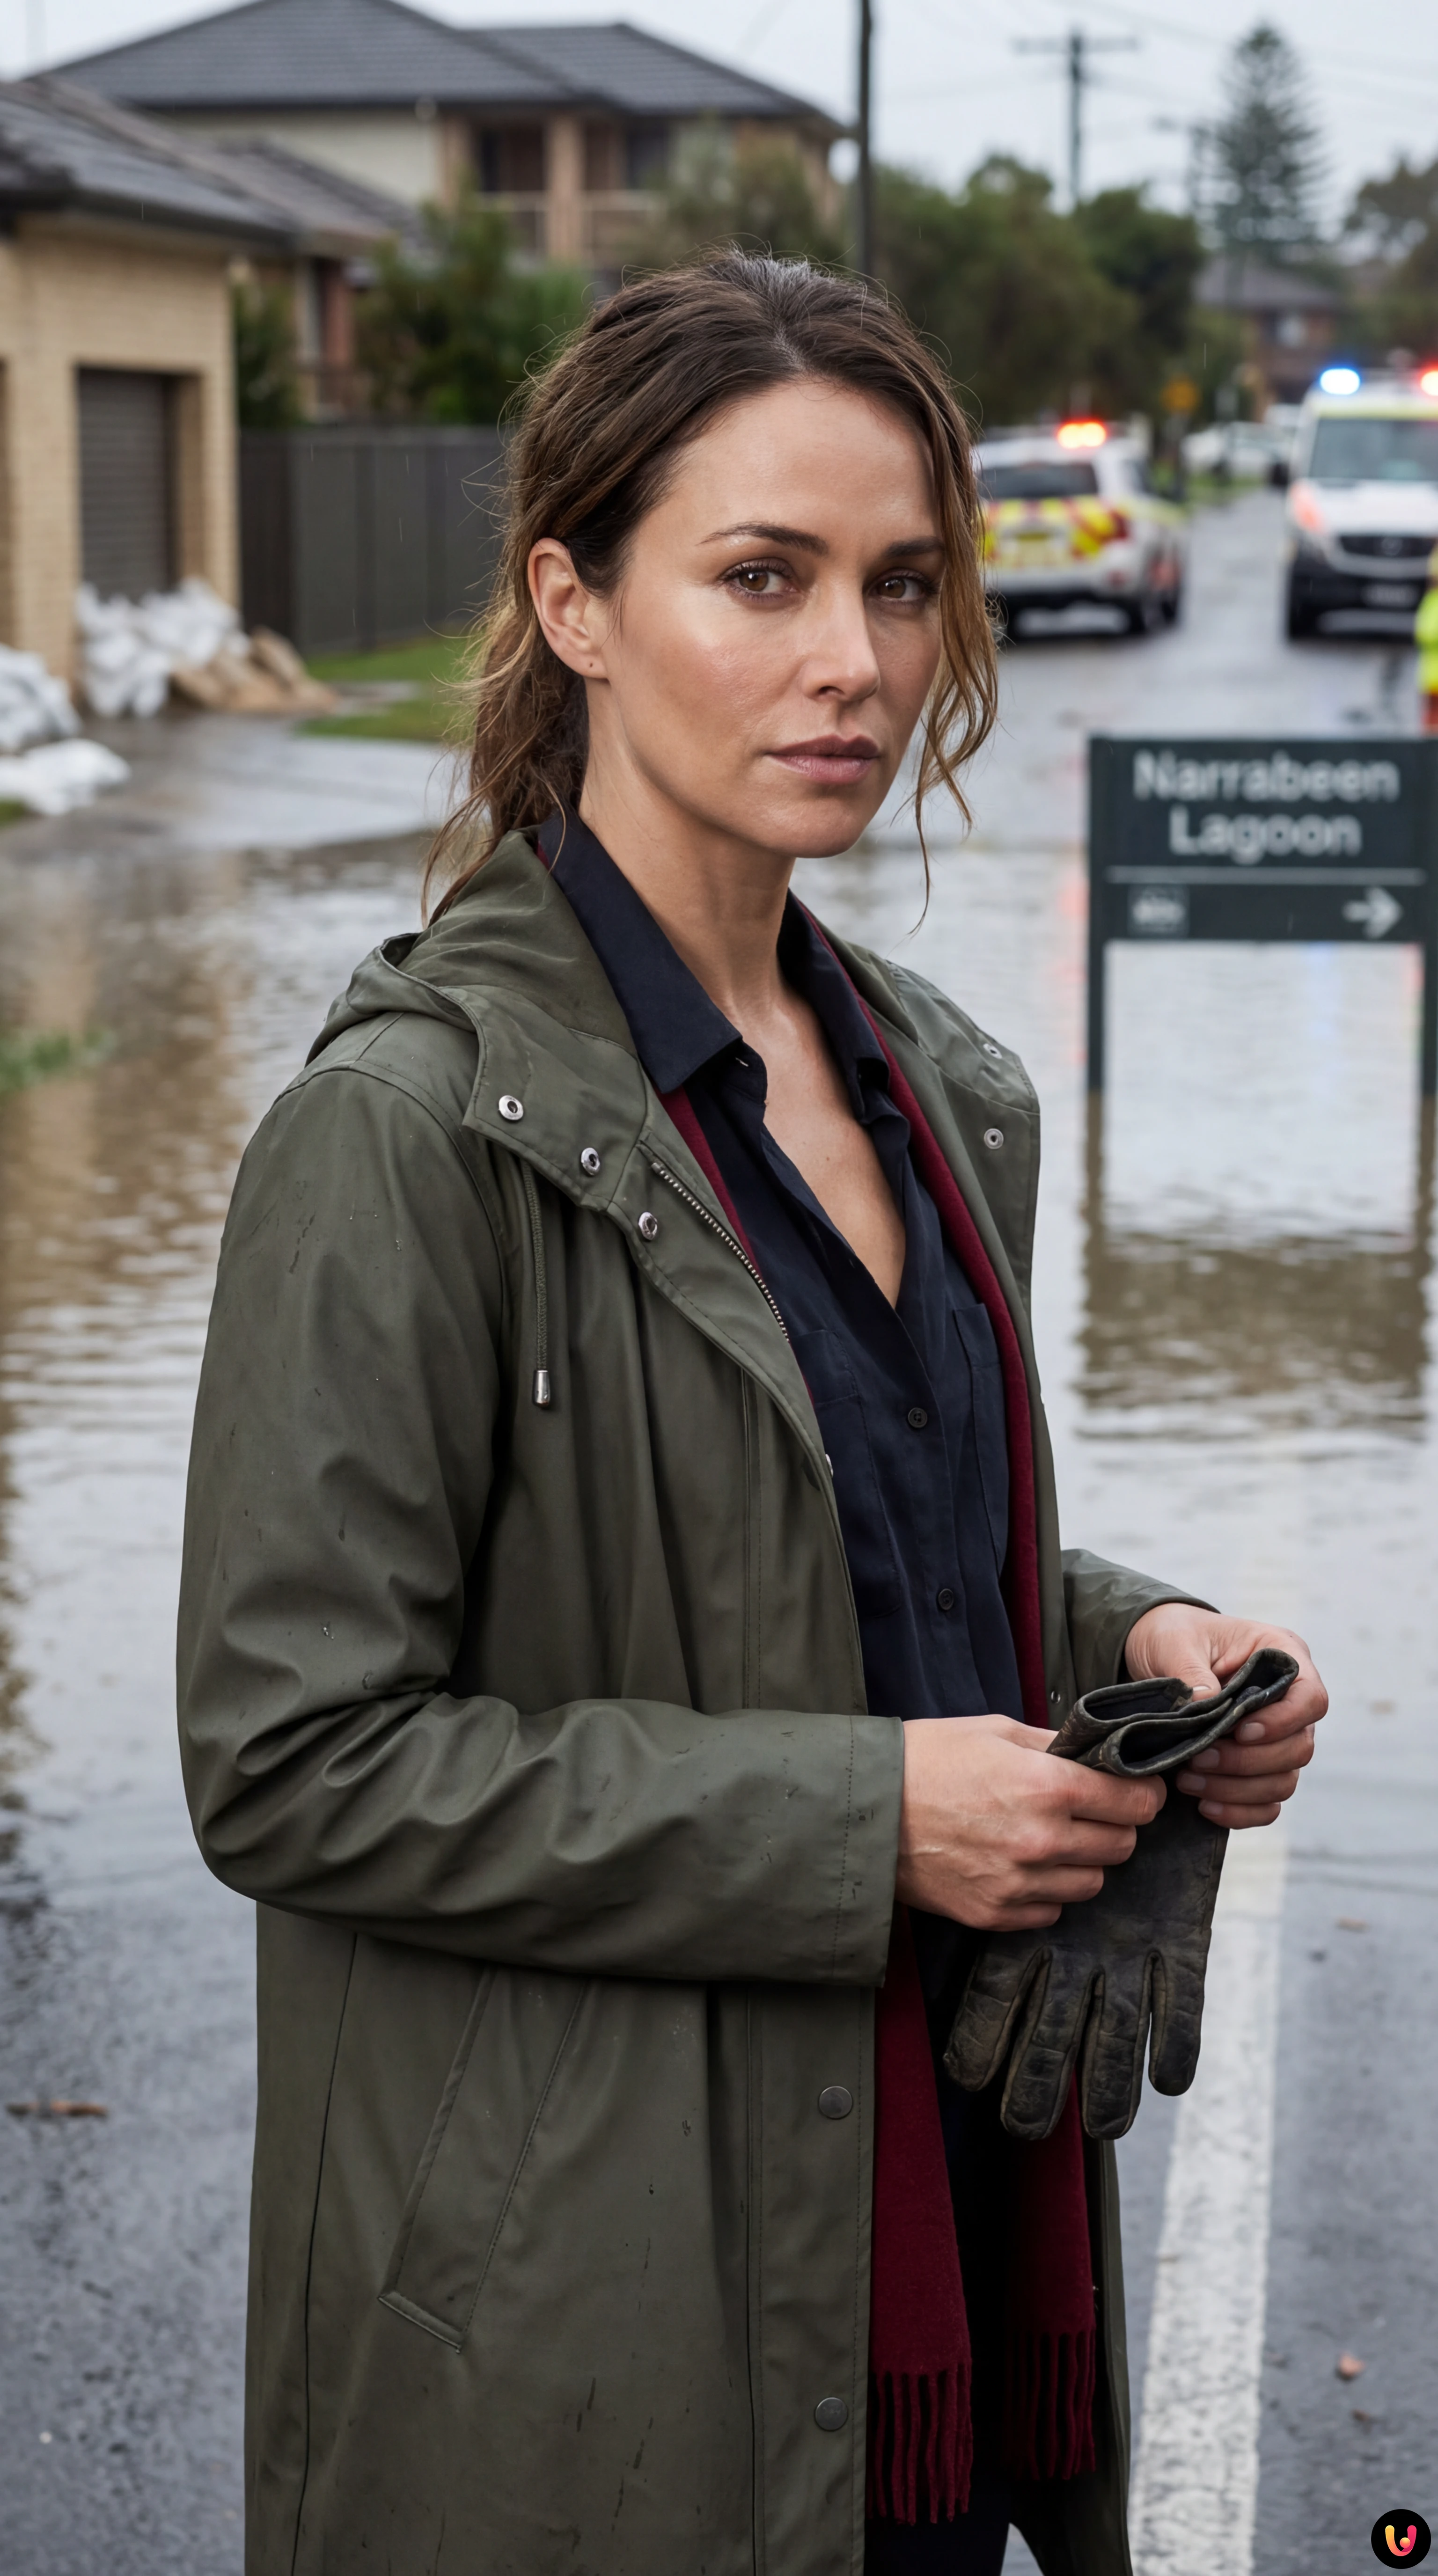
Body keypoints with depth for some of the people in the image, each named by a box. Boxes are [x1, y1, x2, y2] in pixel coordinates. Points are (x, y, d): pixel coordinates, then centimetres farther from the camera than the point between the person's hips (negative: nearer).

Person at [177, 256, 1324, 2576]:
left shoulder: (940, 1093, 7)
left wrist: (1132, 1645, -1)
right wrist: (856, 1816, -21)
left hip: (950, 2205, 7)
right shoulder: (415, 1126, -17)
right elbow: (298, 1761, -18)